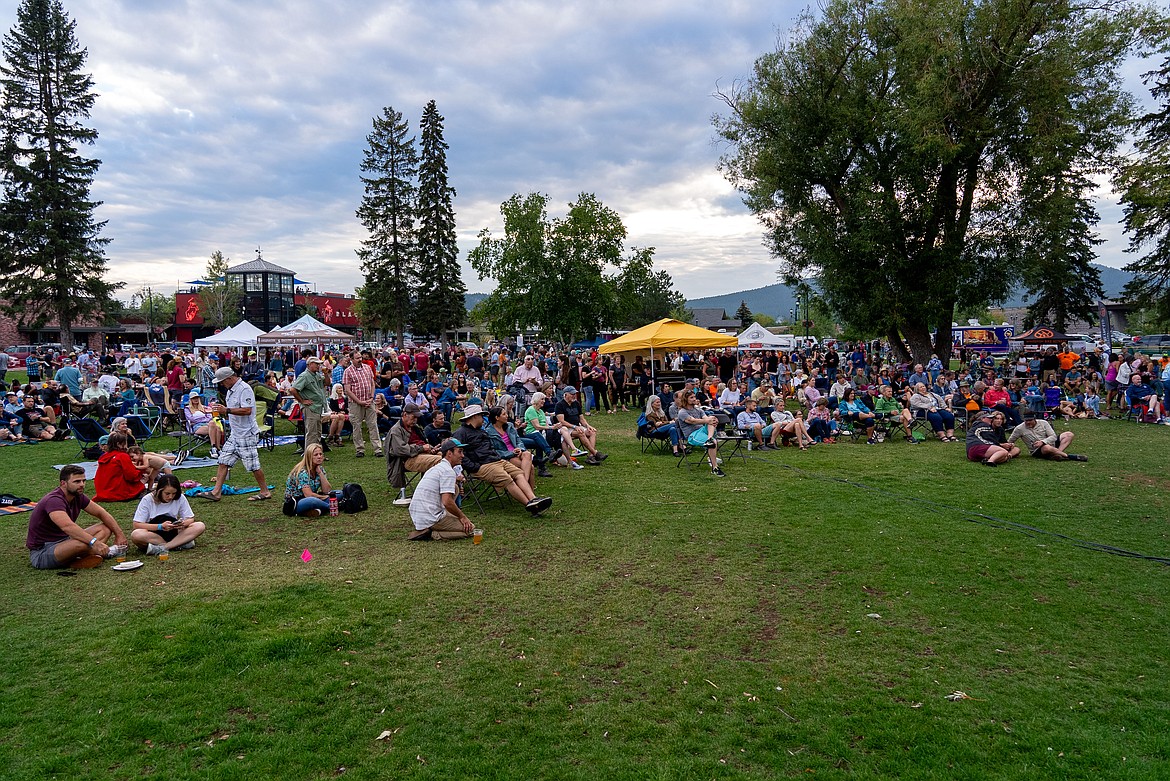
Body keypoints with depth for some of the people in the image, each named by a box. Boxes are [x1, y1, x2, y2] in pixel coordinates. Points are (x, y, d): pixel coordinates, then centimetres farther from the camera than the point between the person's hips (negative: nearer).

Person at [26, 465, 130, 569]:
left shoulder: (78, 496, 3)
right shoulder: (54, 500, -25)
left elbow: (101, 513, 10)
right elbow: (67, 526, -42)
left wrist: (119, 534, -1)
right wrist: (94, 542, -50)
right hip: (42, 552, -10)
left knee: (105, 528, 4)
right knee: (82, 544, -37)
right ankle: (106, 552, -4)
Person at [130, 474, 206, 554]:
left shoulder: (180, 498, -7)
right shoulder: (148, 500, -12)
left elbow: (190, 518, 0)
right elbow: (137, 525, -15)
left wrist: (183, 524, -25)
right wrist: (161, 526, -29)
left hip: (173, 534, 2)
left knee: (200, 526, -22)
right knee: (135, 535, -36)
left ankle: (162, 548, -30)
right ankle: (179, 543, -27)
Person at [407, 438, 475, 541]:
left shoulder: (436, 468, 18)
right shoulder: (448, 471, -12)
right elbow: (447, 502, -20)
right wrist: (462, 517, -7)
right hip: (429, 519, -9)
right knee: (470, 528, -1)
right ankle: (432, 534, -11)